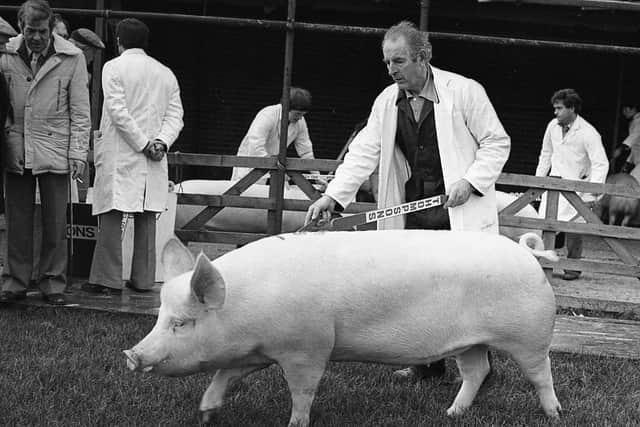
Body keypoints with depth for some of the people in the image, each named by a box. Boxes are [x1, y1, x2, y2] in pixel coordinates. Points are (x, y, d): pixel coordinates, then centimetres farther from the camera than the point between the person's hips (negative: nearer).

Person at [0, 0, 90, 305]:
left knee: (55, 223, 4)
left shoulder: (71, 58, -2)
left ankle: (52, 283, 13)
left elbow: (80, 111, 0)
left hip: (54, 152, -2)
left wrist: (78, 153, -5)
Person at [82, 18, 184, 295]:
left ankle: (108, 280, -5)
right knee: (146, 218, 8)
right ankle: (143, 279, 11)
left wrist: (144, 144, -12)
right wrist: (160, 142, -6)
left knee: (112, 217, -3)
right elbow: (175, 115, 5)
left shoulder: (114, 67, -3)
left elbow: (118, 112, -13)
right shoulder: (166, 74, 13)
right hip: (154, 159, 5)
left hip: (119, 155, -5)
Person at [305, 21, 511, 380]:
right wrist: (333, 196, -7)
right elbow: (365, 152, 4)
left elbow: (497, 142, -3)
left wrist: (470, 181, -16)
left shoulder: (464, 91, -9)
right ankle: (428, 363, 19)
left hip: (460, 212, -5)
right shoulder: (387, 102, 6)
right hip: (413, 213, 5)